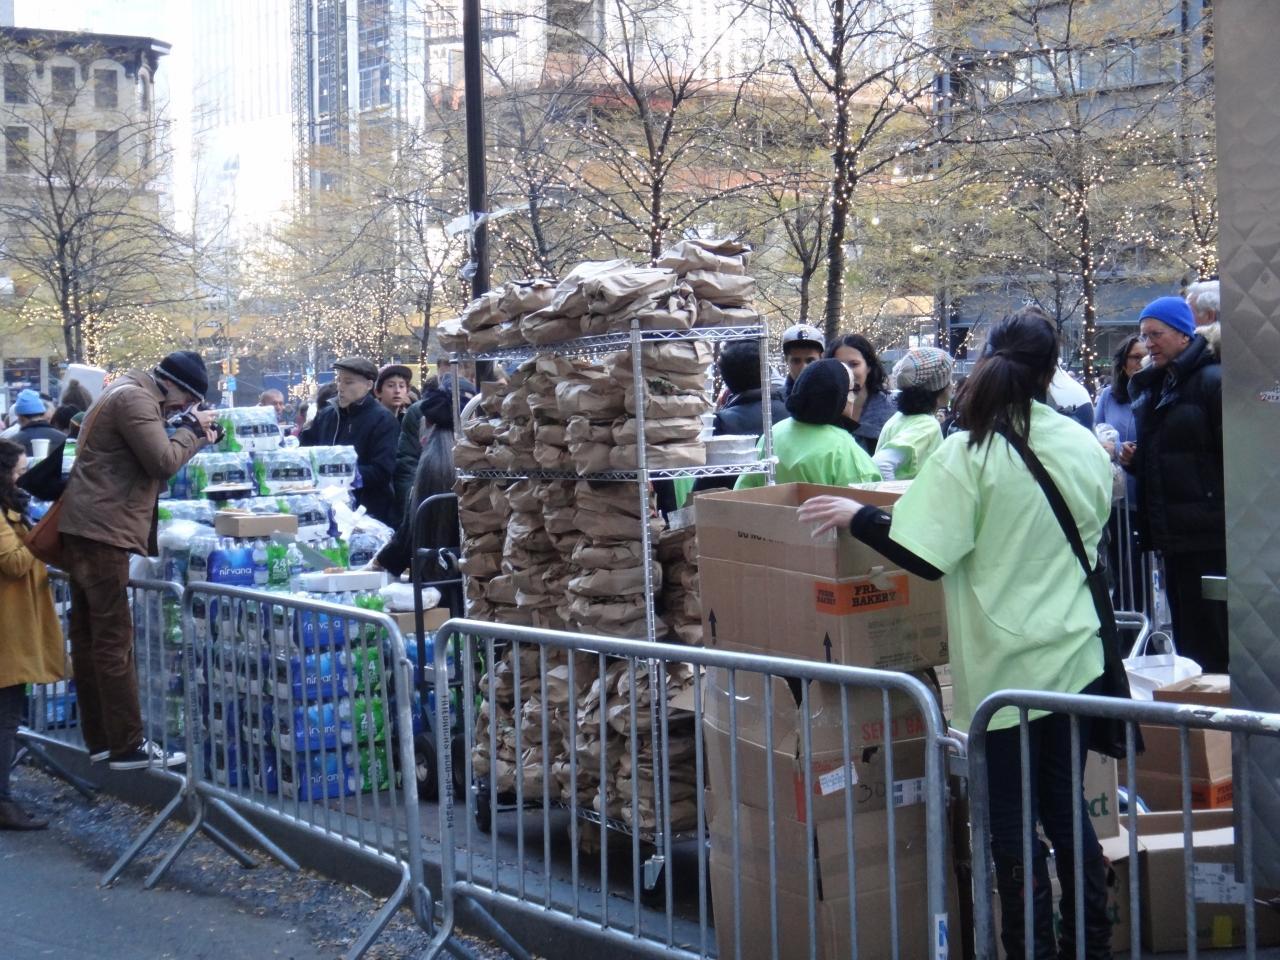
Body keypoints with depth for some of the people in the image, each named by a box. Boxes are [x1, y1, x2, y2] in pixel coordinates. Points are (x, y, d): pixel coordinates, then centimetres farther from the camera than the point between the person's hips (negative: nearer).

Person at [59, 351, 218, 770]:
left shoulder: (132, 395, 21)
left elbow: (151, 465, 21)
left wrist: (193, 437, 9)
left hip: (88, 529, 11)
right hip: (102, 529, -11)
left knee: (88, 637, 11)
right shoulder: (135, 398, -12)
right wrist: (191, 429, -3)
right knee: (115, 641, -8)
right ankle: (128, 746, -6)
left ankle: (100, 739, 17)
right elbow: (163, 462, -19)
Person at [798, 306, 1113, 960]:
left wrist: (856, 516, -7)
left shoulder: (969, 453, -15)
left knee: (1013, 823, 5)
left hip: (1006, 664, -5)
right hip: (1075, 657, 6)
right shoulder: (1084, 445, 2)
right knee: (1064, 808, 18)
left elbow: (926, 558, -19)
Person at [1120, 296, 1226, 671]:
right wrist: (1133, 459, 6)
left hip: (1207, 531, -8)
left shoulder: (1212, 380, -10)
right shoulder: (1150, 387, 16)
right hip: (1171, 530, 8)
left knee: (1210, 638, -5)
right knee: (1185, 637, 12)